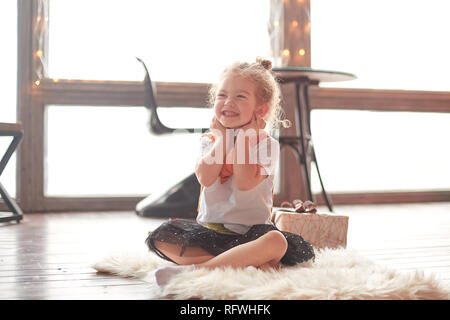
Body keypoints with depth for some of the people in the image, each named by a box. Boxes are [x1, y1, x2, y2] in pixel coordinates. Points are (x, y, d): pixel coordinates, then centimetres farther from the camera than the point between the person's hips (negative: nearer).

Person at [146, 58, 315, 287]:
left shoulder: (267, 144, -2)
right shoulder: (210, 140, 8)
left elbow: (245, 182, -20)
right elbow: (205, 178, -13)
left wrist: (244, 137, -12)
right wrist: (223, 138, -7)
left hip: (250, 230, -3)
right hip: (210, 231, 3)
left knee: (276, 242, -35)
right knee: (161, 237, -20)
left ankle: (194, 269, -32)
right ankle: (249, 264, -29)